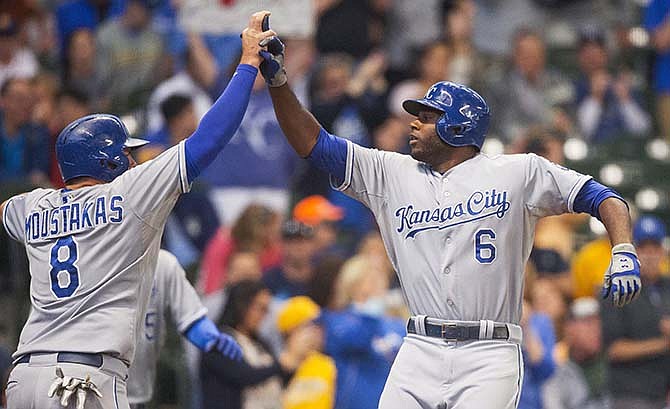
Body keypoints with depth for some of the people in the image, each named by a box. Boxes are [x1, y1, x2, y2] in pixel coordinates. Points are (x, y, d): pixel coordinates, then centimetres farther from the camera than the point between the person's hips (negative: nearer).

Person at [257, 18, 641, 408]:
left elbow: (600, 197, 4)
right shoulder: (393, 174, 15)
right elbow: (315, 143, 14)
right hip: (420, 353, 3)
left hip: (489, 359, -3)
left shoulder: (518, 172, 6)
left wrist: (624, 253, -13)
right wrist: (278, 81, 2)